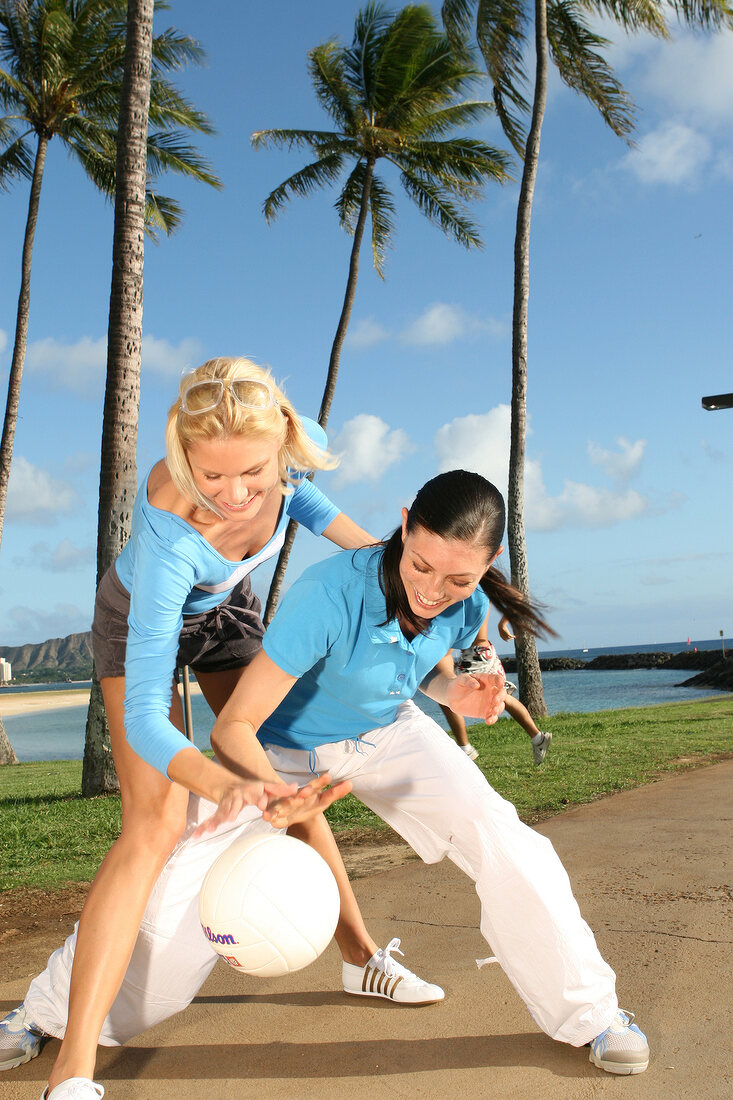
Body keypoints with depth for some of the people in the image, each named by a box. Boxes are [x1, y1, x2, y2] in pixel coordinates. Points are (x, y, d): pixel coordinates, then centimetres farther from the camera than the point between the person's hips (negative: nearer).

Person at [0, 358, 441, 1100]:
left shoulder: (296, 443, -31)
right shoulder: (171, 530, -45)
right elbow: (143, 717, -45)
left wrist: (368, 547, -15)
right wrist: (229, 786, -62)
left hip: (225, 610, 5)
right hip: (143, 620, -5)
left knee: (295, 785, 8)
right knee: (155, 826, -19)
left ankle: (360, 955, 28)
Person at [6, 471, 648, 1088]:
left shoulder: (466, 605, -21)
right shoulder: (330, 597, -39)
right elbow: (234, 725, -34)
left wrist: (457, 690, -19)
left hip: (387, 735, 4)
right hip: (279, 747, -3)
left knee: (507, 843, -16)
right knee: (182, 903, -8)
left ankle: (590, 1012, 7)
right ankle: (61, 1014, 23)